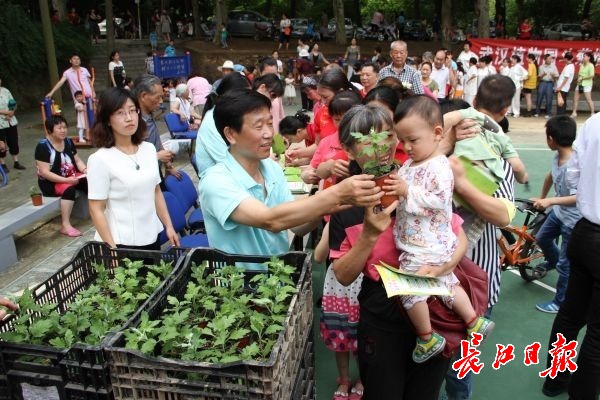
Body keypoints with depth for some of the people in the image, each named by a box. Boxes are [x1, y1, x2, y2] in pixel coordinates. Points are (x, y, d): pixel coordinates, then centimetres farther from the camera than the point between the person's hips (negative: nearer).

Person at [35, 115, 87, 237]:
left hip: (71, 177, 6)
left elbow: (77, 160, 10)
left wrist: (85, 170, -12)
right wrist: (66, 180, -28)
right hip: (50, 182, -6)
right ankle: (65, 225, -34)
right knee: (69, 189, -36)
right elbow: (44, 172, -21)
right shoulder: (43, 146, -16)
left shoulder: (68, 142, 4)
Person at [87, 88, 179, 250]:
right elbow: (96, 210, -12)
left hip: (151, 237, 5)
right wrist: (112, 249, -14)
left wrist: (169, 226, 9)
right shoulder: (100, 159, -14)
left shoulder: (149, 149, 2)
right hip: (122, 242, -5)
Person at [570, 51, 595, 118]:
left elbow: (592, 75, -19)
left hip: (587, 84, -7)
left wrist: (582, 78, -17)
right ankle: (574, 113, 12)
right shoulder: (582, 65, 10)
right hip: (580, 83, 7)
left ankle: (592, 114, 6)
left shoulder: (591, 65, -11)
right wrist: (578, 78, -4)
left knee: (588, 99, -4)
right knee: (575, 99, 5)